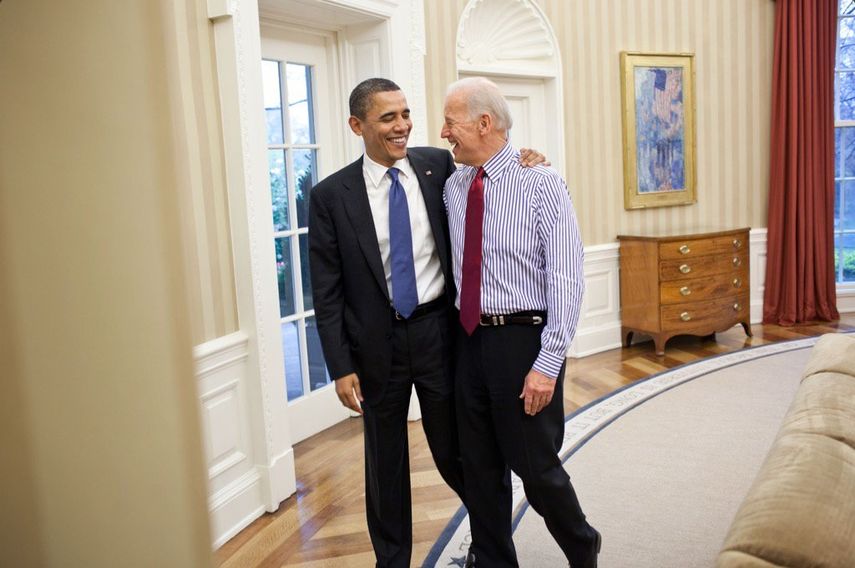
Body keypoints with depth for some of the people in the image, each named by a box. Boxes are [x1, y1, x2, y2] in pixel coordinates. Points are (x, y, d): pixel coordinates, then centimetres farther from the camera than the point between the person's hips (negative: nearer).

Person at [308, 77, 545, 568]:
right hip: (376, 343, 0)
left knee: (454, 450, 13)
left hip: (439, 333, 1)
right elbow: (327, 292, -4)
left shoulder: (438, 165, -1)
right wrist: (341, 367, -7)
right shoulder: (331, 195, -5)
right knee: (385, 463, 13)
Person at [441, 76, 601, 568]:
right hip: (470, 339, 6)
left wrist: (547, 364, -19)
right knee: (480, 467, 14)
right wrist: (460, 337, 7)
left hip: (523, 339, -6)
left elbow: (566, 279, -15)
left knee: (535, 465, 5)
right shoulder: (453, 186, 7)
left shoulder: (541, 184, -11)